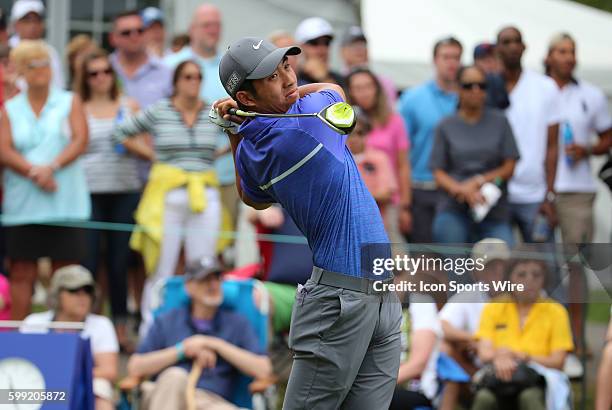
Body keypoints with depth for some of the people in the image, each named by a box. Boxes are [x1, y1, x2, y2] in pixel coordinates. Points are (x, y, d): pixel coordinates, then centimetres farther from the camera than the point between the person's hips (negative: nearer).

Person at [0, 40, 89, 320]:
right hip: (23, 204, 1)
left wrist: (51, 167, -18)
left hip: (64, 201, -1)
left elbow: (80, 141, -3)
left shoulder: (70, 102, 9)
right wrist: (34, 172, -17)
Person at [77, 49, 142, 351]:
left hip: (125, 190, 2)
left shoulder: (129, 107, 11)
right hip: (89, 192, -2)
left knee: (120, 260, 3)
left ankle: (121, 328, 11)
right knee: (88, 260, -7)